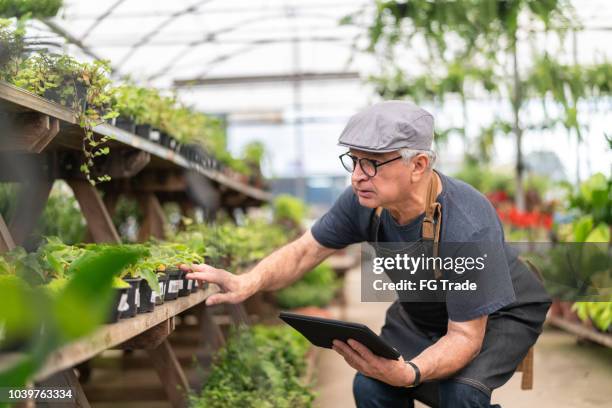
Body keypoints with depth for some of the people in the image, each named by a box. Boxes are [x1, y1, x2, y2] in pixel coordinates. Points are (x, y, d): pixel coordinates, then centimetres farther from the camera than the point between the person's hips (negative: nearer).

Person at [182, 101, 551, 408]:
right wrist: (248, 283, -30)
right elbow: (305, 251, -10)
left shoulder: (468, 228, -39)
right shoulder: (364, 201, -23)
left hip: (500, 314, -5)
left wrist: (408, 373, -52)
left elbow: (465, 336, -34)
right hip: (421, 311, 5)